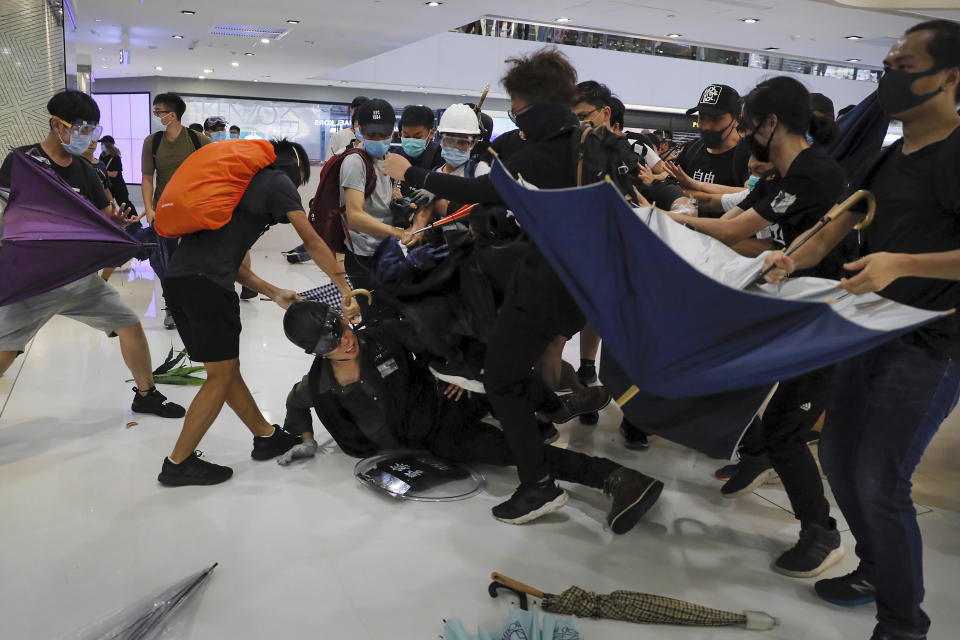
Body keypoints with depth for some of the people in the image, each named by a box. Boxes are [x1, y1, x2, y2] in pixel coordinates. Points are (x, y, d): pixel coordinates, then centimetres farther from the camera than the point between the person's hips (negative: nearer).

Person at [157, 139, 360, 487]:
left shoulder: (245, 181, 31)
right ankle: (178, 464, 5)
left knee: (226, 367, 14)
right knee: (222, 374, -1)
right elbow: (312, 242, -2)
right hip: (206, 282, -9)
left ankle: (267, 437, 26)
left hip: (178, 277, 9)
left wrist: (274, 293, 26)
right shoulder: (280, 181, 7)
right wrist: (346, 289, -1)